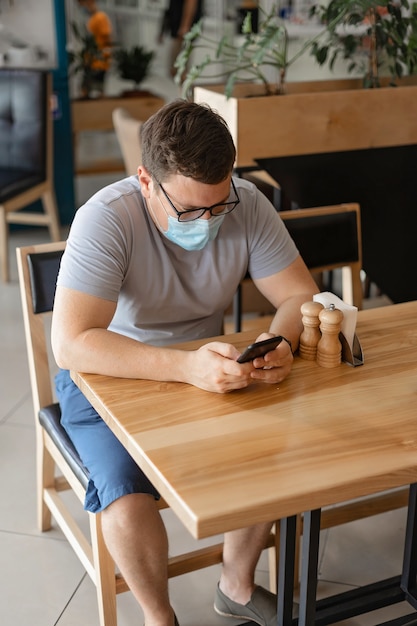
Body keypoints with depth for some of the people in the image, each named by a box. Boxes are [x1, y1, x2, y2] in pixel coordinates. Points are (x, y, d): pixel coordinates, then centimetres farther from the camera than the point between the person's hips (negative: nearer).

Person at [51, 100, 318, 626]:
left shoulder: (246, 204, -13)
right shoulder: (105, 219, -27)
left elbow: (301, 296, -8)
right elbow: (71, 344, -35)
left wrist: (280, 341, -32)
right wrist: (185, 366, -45)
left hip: (204, 367, 4)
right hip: (111, 376, -4)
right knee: (127, 498, -26)